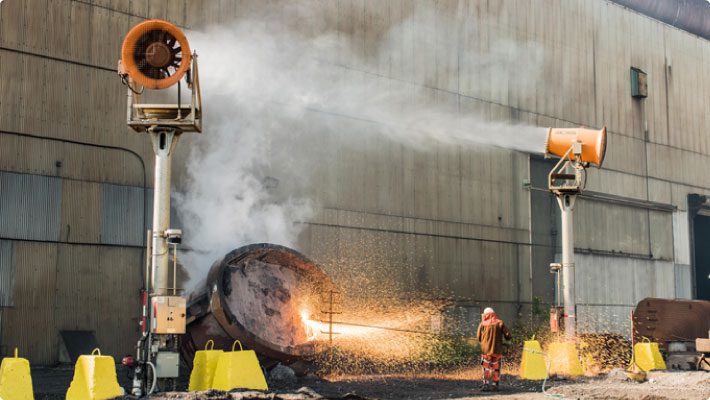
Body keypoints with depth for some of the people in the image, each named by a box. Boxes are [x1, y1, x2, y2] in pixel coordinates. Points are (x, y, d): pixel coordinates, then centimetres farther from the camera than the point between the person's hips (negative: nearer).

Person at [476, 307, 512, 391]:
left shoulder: (483, 324, -3)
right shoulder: (500, 323, -2)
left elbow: (478, 337, 0)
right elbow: (508, 335, -2)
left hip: (486, 350, 0)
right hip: (497, 350, 0)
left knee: (486, 368, 8)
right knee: (496, 368, 10)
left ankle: (486, 385, -1)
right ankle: (494, 385, 8)